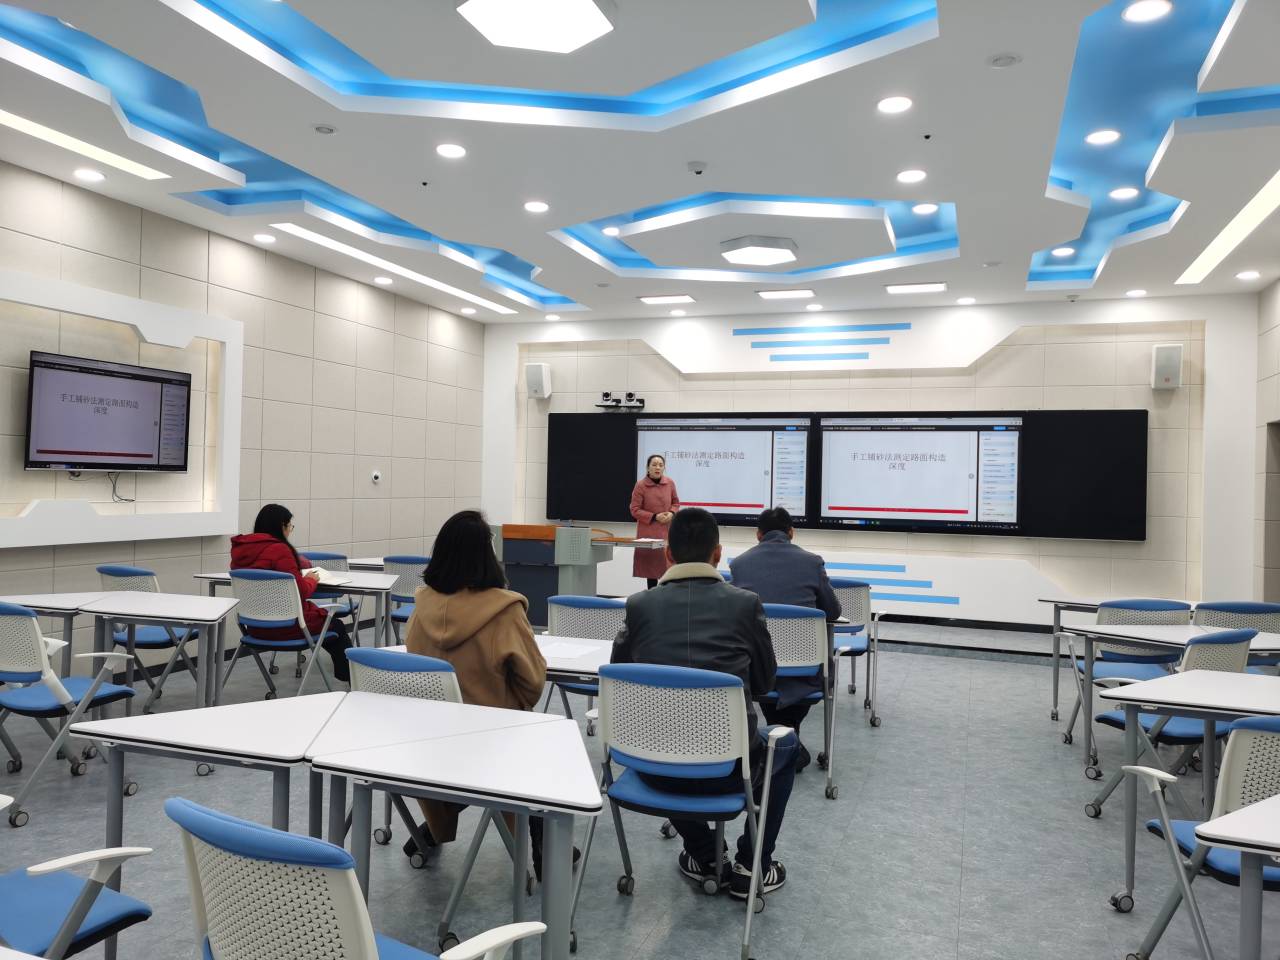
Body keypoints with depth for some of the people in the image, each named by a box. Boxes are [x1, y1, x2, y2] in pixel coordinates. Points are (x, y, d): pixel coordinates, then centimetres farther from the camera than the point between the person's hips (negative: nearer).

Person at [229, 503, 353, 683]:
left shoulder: (240, 549, 2)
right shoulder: (279, 549, -21)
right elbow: (300, 591, -19)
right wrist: (312, 579, 1)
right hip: (285, 625, -8)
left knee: (325, 617, 29)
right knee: (337, 626, 19)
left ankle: (344, 674, 41)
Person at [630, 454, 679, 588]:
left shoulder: (670, 483, 0)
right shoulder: (640, 485, -11)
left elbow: (676, 502, 14)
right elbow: (635, 510, -8)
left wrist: (672, 513, -7)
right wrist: (654, 517, -16)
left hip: (667, 530, 3)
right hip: (648, 532, -3)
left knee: (668, 563, 3)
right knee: (651, 564, 3)